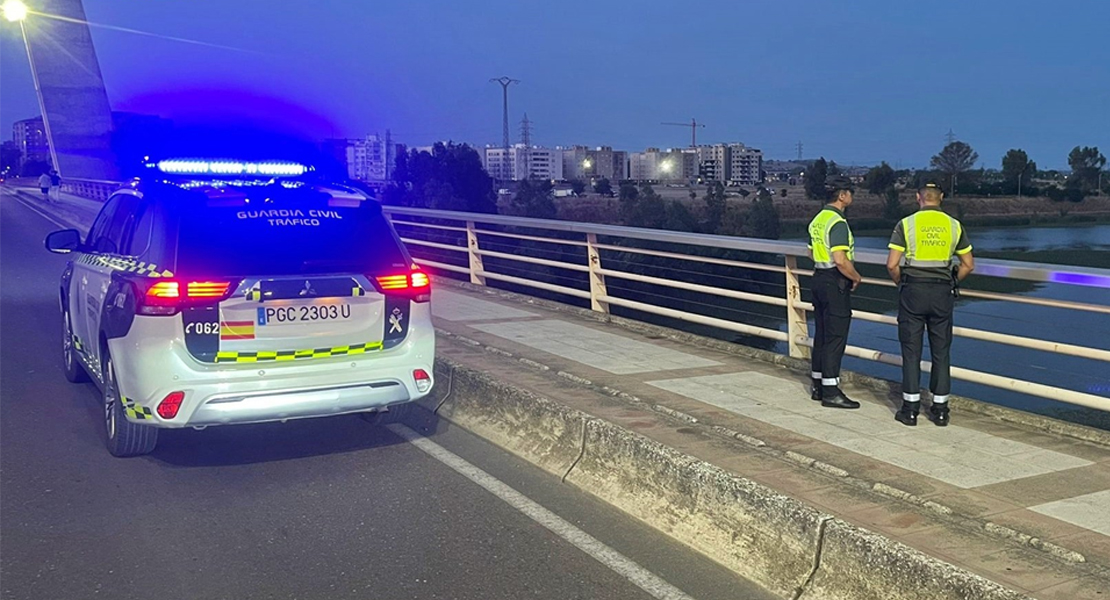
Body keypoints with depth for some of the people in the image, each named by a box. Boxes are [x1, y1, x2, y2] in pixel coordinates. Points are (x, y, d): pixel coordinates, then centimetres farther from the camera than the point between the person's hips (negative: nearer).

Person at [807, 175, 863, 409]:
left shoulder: (818, 219, 12)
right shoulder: (838, 222, -18)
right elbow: (841, 260, -25)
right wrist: (856, 277, -10)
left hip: (819, 277, 10)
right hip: (835, 283, -10)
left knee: (821, 335, 14)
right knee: (835, 337, -6)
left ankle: (818, 385, 22)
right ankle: (830, 392, -4)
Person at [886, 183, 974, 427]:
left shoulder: (906, 224, -4)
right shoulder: (954, 225, 5)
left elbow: (892, 265, -8)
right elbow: (968, 264, 9)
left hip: (913, 290, -2)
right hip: (942, 293, 2)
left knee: (911, 351, 3)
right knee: (941, 352, 9)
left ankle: (910, 409, 5)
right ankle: (940, 409, 14)